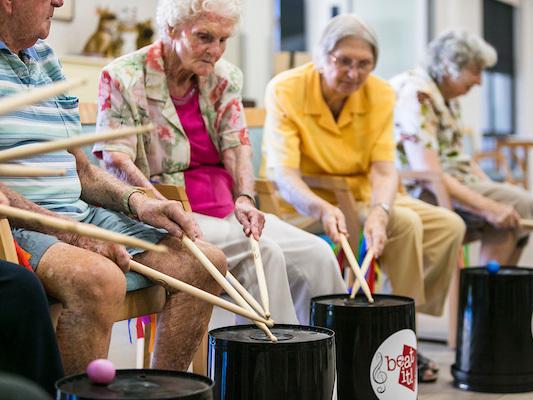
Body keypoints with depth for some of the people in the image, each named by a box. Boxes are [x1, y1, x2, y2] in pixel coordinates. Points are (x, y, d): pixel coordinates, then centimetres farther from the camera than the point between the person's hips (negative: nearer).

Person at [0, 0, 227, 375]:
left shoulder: (45, 58, 19)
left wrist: (137, 201, 3)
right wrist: (67, 231, -24)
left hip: (77, 213, 9)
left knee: (204, 262, -3)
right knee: (100, 278, -37)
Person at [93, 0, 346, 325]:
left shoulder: (225, 77, 10)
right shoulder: (122, 78, -5)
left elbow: (237, 145, 2)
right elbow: (117, 159, -14)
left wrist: (245, 198, -19)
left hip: (226, 212, 6)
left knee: (316, 254, -13)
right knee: (260, 252, -27)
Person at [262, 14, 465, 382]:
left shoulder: (381, 94, -5)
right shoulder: (285, 91, -19)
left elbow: (384, 169, -14)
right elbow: (283, 175, -28)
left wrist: (378, 212, -37)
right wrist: (323, 210, -48)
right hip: (306, 201, -6)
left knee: (449, 225, -6)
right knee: (405, 224, -25)